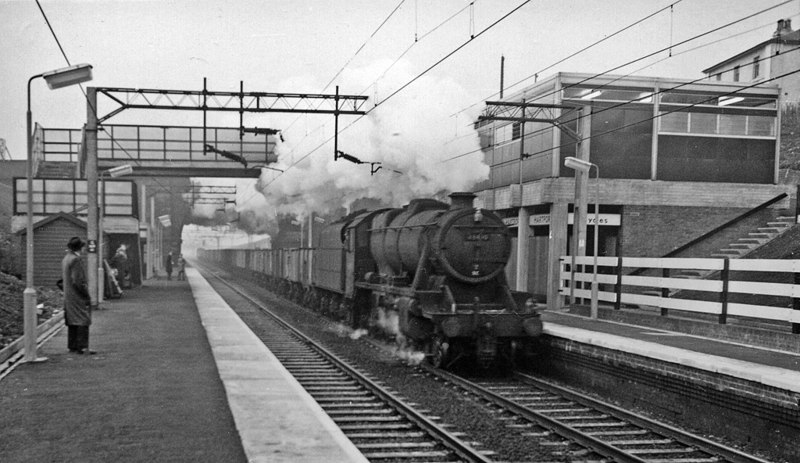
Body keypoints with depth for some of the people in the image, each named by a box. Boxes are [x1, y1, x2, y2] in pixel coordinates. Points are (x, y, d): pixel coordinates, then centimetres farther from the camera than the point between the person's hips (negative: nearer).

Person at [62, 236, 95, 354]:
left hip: (68, 296, 10)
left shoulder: (65, 259, 12)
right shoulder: (75, 259, -18)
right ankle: (82, 347, -13)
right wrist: (86, 294, -15)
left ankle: (72, 346, 18)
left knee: (72, 321, 13)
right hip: (78, 296, -10)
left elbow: (63, 278, 18)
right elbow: (77, 281, -22)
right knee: (83, 321, -9)